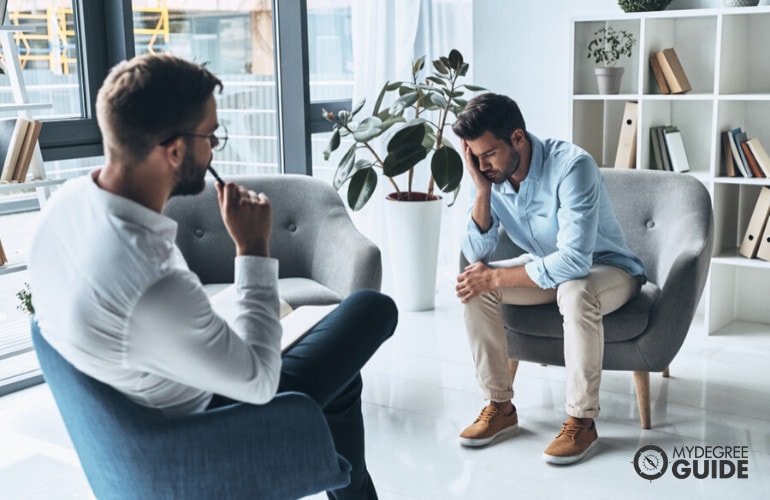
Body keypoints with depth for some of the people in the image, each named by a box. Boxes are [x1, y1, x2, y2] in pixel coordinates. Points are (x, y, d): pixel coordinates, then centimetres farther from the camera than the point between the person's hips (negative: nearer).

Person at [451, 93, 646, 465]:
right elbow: (477, 254, -12)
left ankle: (581, 420, -22)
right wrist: (482, 191, -25)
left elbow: (574, 261, -36)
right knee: (472, 286, -17)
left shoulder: (572, 166, -30)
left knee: (575, 292, -39)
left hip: (607, 268, -5)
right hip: (547, 268, 6)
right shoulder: (490, 174, -11)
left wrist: (496, 278, -30)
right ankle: (500, 405, -7)